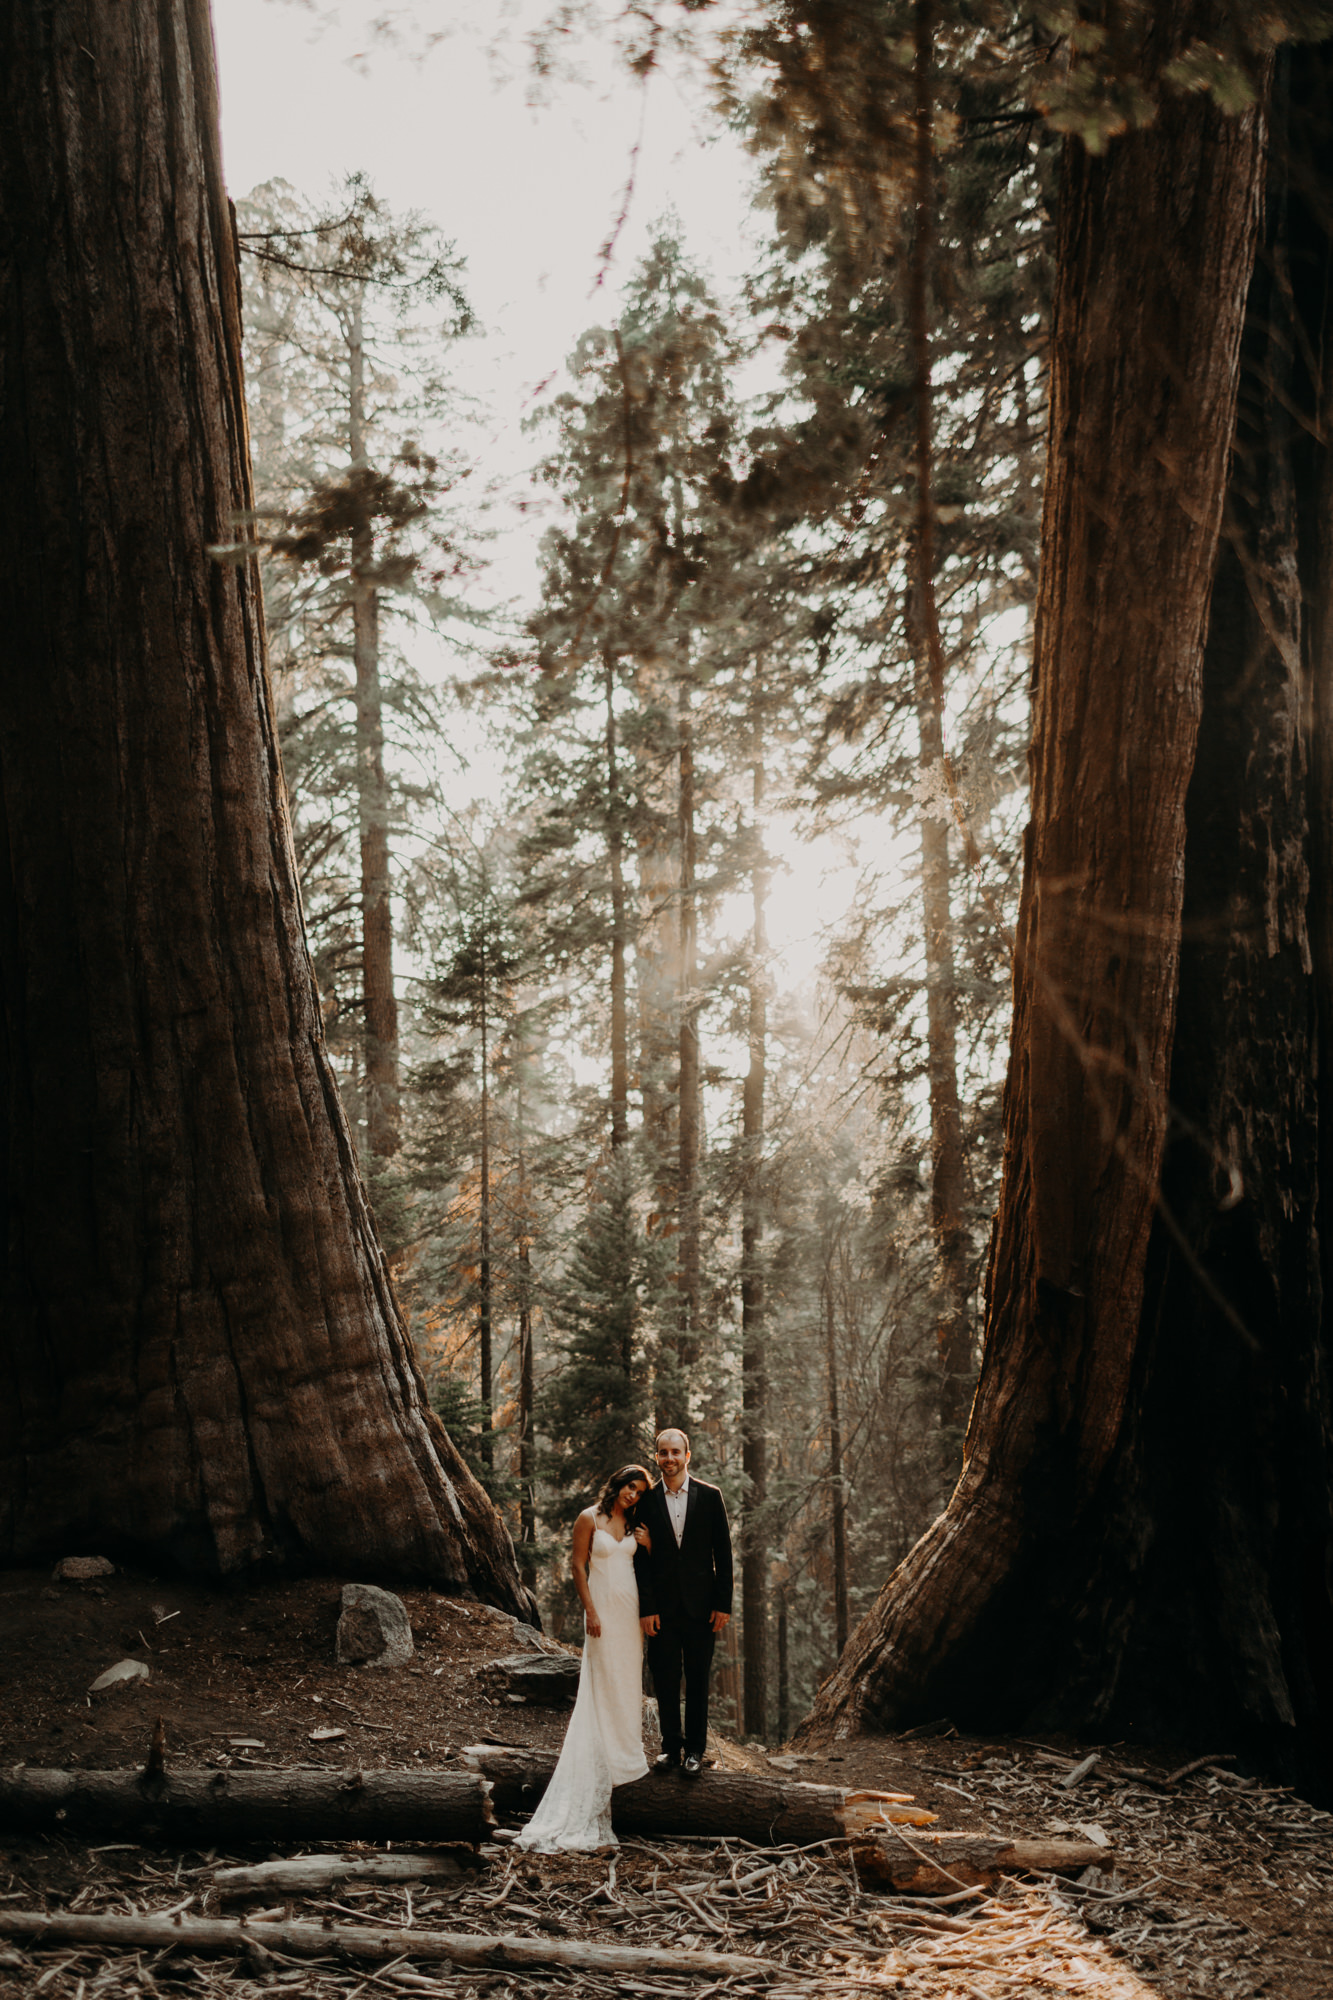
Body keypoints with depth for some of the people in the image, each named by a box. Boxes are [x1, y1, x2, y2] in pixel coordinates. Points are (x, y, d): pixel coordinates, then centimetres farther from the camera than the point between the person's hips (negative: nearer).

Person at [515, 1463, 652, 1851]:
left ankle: (626, 1755, 16)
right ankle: (603, 1763, -1)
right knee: (602, 1686, -5)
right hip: (603, 1605, -6)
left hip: (631, 1608, 6)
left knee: (628, 1682, 8)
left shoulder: (632, 1524, 11)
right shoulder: (589, 1518, -4)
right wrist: (590, 1611, -12)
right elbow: (578, 1564, -7)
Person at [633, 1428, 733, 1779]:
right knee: (664, 1680, 4)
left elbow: (723, 1553, 2)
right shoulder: (646, 1500, 2)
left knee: (698, 1680, 5)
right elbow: (641, 1559, 2)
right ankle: (671, 1747, 16)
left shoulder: (709, 1496, 1)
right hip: (662, 1606, 1)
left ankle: (695, 1750, 14)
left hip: (701, 1604, -1)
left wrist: (724, 1604, -3)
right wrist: (646, 1608, -5)